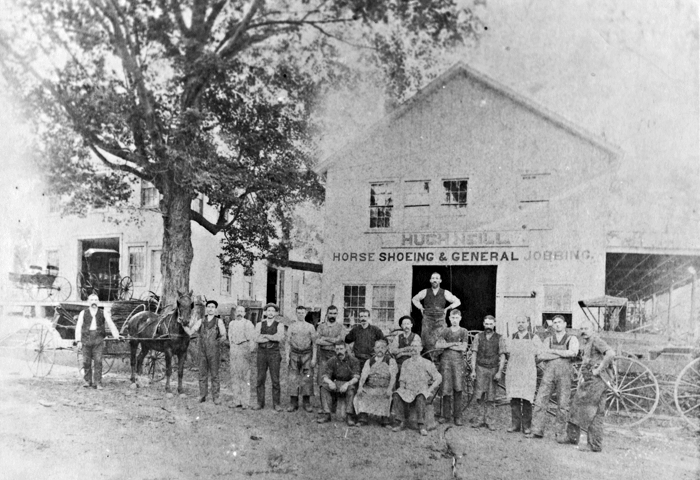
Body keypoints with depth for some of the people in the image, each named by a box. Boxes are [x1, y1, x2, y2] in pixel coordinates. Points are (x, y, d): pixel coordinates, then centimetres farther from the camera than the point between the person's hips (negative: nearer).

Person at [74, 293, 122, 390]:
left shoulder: (103, 313, 10)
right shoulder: (83, 313, 9)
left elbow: (111, 325, 11)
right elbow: (78, 327, 7)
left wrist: (117, 336, 3)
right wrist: (78, 341, -2)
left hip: (98, 339, 0)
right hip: (86, 339, 1)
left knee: (98, 361, -6)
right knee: (86, 362, 5)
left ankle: (97, 383, -3)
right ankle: (87, 381, 18)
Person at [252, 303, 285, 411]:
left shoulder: (279, 325, 2)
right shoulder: (259, 325, 8)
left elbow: (280, 338, -17)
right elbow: (257, 339, -8)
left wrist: (264, 335, -11)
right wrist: (273, 337, -11)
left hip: (274, 354, -2)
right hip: (262, 353, 2)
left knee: (275, 380, -1)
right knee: (260, 379, 3)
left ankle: (276, 404, 6)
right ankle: (260, 403, 11)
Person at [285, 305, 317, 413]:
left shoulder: (310, 327, 6)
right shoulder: (291, 327, 8)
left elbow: (314, 343, 4)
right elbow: (288, 342, 7)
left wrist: (314, 358, -3)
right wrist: (287, 356, -3)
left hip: (307, 354, 0)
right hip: (294, 354, 0)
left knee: (307, 378, -1)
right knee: (293, 378, -2)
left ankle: (306, 403, 8)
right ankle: (293, 403, 3)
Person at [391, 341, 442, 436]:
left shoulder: (427, 363, 3)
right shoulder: (406, 363, 14)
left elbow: (438, 378, 2)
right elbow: (402, 379, 18)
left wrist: (429, 390, -8)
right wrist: (402, 387, -3)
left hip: (422, 390, -3)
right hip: (408, 390, 3)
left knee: (420, 397, -39)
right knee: (397, 395, -29)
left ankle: (421, 426, -35)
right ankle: (400, 422, -22)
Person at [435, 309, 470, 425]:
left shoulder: (464, 332, 9)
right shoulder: (444, 331, 11)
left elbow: (463, 348, -3)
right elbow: (437, 345, -3)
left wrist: (447, 345, -2)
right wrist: (454, 344, -9)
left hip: (458, 361, -1)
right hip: (445, 360, 1)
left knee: (458, 388, -7)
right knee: (446, 389, -2)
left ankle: (457, 416, -1)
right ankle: (446, 415, 7)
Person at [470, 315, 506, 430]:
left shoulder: (499, 339, 4)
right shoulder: (478, 337, 6)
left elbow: (502, 356, 2)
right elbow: (474, 354, 5)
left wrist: (499, 372, -7)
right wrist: (473, 370, -3)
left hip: (493, 369, 0)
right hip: (481, 368, 0)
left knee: (490, 398, 2)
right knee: (480, 395, -6)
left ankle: (489, 421, 8)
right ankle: (481, 418, 3)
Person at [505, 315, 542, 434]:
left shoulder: (534, 338, 3)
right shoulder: (511, 338, 12)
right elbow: (508, 352, 17)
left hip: (528, 372, -3)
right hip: (513, 372, 3)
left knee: (527, 399, -4)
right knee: (514, 399, 1)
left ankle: (526, 425, 4)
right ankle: (515, 424, 7)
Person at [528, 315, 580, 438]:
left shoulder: (572, 339, 10)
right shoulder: (548, 340, 17)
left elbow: (573, 353, -11)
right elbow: (541, 356, 2)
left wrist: (553, 351, -5)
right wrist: (562, 354, -4)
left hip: (564, 374, -2)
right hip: (548, 373, 2)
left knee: (563, 405, -2)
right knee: (540, 402, -5)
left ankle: (559, 432, 9)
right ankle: (537, 431, -3)